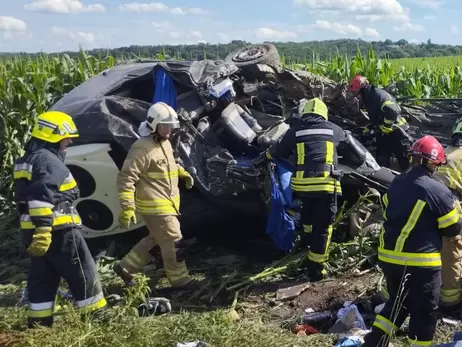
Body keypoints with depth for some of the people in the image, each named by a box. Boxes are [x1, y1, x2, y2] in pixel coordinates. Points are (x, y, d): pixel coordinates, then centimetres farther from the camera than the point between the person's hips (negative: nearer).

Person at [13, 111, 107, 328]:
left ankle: (38, 322, 15)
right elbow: (41, 198, -26)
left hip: (35, 231, 10)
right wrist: (43, 230, -30)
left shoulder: (28, 160, 18)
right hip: (57, 230, -10)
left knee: (42, 276, 13)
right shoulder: (48, 160, -15)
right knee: (83, 273, 1)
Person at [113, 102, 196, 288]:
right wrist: (127, 208, -27)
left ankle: (125, 267, 30)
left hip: (166, 202, 10)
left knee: (156, 240, 20)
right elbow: (126, 179, -23)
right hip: (155, 205, -10)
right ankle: (180, 279, 14)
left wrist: (183, 173, 15)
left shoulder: (165, 143, 11)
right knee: (173, 242, -1)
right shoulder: (142, 148, -20)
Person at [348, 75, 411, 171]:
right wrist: (368, 129, 16)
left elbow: (393, 111, -30)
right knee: (382, 162, 7)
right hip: (383, 134, 10)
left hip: (395, 131, -10)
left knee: (406, 162, -5)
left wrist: (385, 127, -21)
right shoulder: (369, 99, 15)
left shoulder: (378, 94, -16)